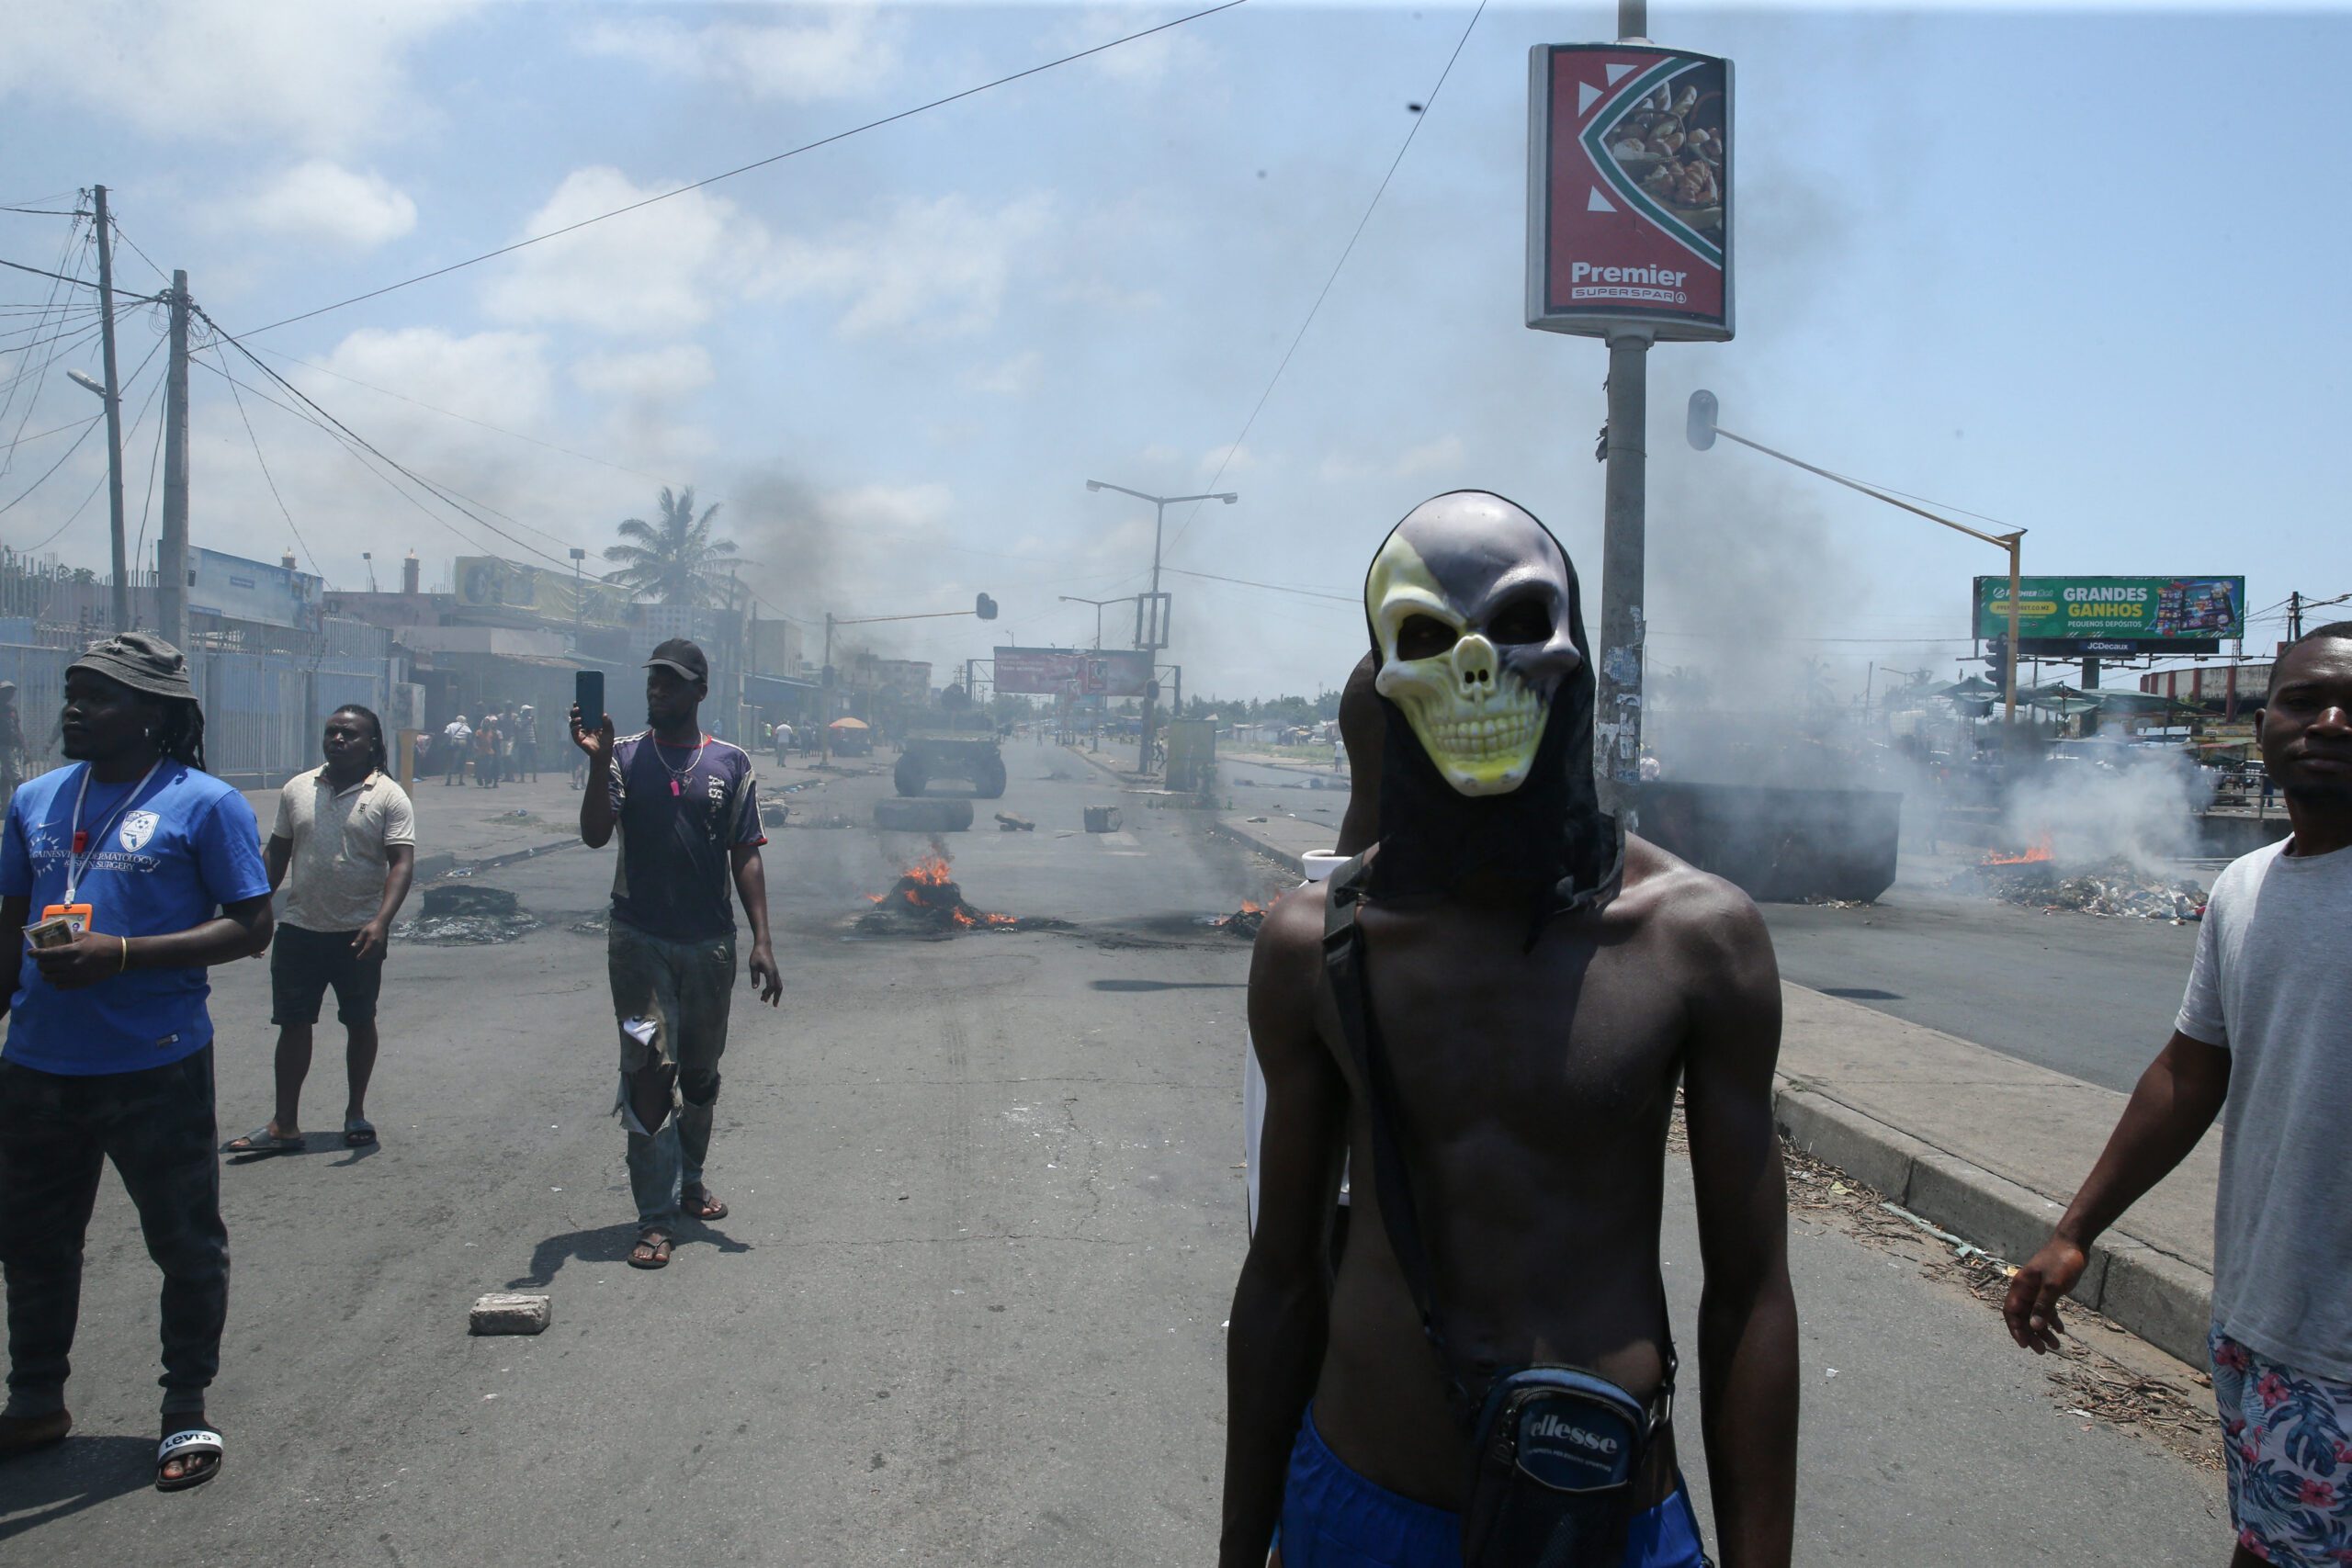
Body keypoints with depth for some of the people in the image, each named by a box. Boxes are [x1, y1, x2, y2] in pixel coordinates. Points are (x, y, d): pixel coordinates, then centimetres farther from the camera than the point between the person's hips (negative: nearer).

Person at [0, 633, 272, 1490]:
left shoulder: (205, 803, -8)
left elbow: (250, 928, -12)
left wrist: (121, 954, -21)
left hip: (156, 1070, -5)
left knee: (186, 1243, 7)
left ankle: (188, 1409, 23)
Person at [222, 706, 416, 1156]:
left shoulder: (388, 797, -6)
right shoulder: (297, 789, 8)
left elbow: (402, 863, -13)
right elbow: (276, 852, 15)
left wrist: (381, 922, -26)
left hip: (359, 934, -3)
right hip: (299, 929, 3)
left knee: (359, 1022, 9)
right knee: (293, 1023, 4)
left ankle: (356, 1113, 24)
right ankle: (284, 1126, 10)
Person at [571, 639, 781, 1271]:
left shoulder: (730, 764, 4)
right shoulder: (626, 757, 2)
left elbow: (745, 858, 3)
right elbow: (595, 836, -10)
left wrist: (762, 941, -4)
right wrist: (598, 764, -24)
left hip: (710, 942, 2)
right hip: (639, 941, -2)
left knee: (701, 1073, 15)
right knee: (649, 1072, -7)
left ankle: (689, 1179, 36)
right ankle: (656, 1217, -4)